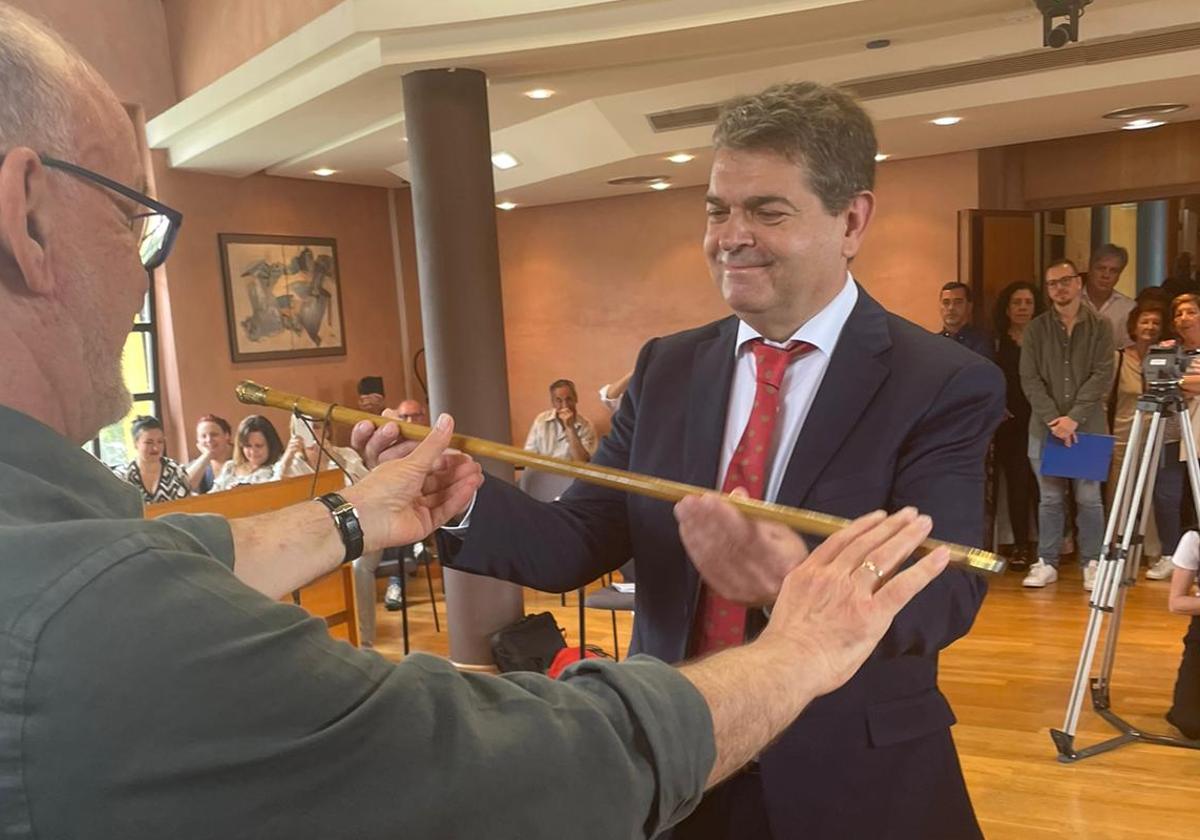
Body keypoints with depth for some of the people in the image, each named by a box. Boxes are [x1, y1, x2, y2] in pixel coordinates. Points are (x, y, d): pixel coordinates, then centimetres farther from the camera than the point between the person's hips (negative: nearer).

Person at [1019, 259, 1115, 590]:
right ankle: (1046, 562, 14)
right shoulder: (1035, 329, 6)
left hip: (1089, 427, -1)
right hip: (1045, 427, 1)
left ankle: (1091, 563, 14)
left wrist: (1074, 417, -13)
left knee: (1089, 499, 2)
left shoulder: (1100, 327, 5)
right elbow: (1029, 380, 0)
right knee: (1049, 499, 6)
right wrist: (1053, 419, -11)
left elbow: (1103, 377, -4)